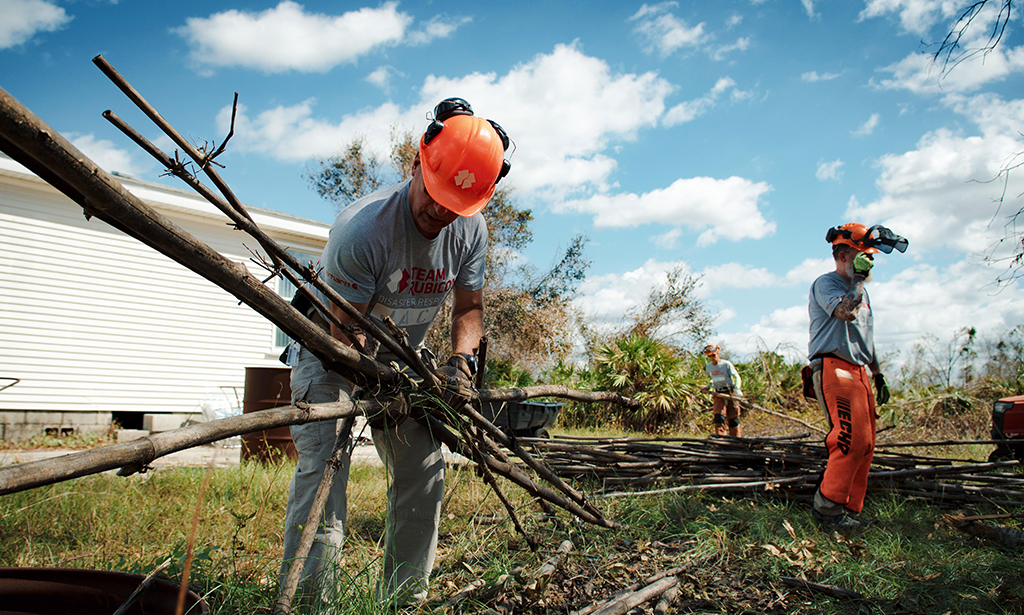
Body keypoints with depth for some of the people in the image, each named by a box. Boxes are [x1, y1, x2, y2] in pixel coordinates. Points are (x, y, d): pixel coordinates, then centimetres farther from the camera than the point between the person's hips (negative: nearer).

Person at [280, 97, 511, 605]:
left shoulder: (471, 230, -14)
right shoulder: (362, 229, -32)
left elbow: (468, 307, -3)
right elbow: (346, 330, -27)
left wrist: (460, 361, -21)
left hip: (404, 356, 5)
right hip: (333, 353, -5)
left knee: (423, 471, 0)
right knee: (324, 465, -20)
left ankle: (403, 601, 12)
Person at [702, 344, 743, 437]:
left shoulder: (726, 364, -7)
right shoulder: (708, 367, 8)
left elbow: (737, 377, -6)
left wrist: (736, 389, -20)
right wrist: (709, 387, 7)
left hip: (730, 393, -3)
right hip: (718, 394, 3)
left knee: (733, 417, 1)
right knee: (719, 415, -14)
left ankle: (736, 438, 11)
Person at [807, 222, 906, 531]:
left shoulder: (860, 291, 26)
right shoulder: (826, 283, -3)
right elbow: (846, 311, -25)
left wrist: (878, 375, 27)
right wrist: (858, 276, -12)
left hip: (858, 372, 9)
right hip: (834, 368, -9)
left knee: (865, 445, 5)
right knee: (852, 438, -19)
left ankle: (850, 508, 11)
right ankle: (827, 506, -12)